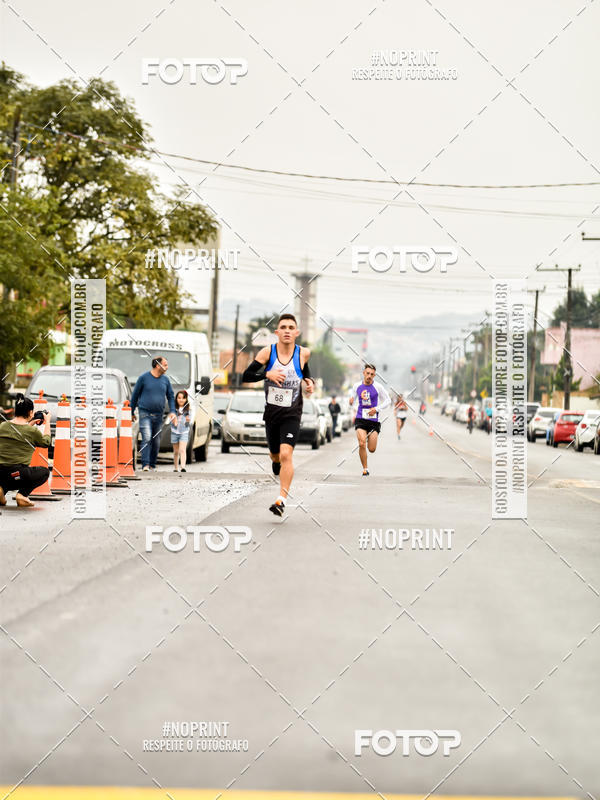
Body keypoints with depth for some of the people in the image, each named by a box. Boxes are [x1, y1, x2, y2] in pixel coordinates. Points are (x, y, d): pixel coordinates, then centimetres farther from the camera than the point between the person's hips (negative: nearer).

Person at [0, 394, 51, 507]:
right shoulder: (32, 431, -7)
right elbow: (46, 442, 14)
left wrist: (30, 424, 33)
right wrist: (47, 423, 25)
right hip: (17, 474, -5)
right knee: (44, 471, 23)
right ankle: (22, 494, 2)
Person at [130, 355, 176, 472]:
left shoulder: (165, 380, 7)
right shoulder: (143, 377, -4)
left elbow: (171, 397, 14)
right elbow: (135, 395, 5)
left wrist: (172, 412, -1)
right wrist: (132, 412, 9)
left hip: (158, 415, 5)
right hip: (145, 414, -4)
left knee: (156, 441, 8)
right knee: (147, 438, -17)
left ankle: (152, 465, 20)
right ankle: (145, 465, -22)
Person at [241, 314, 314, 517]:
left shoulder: (303, 353, -5)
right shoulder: (267, 352, -8)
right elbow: (246, 376, -8)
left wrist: (309, 382, 0)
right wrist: (267, 374, -23)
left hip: (292, 414, -2)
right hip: (271, 412, 2)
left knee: (286, 454, -20)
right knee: (275, 455, 18)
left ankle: (281, 500, -21)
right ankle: (276, 462, 58)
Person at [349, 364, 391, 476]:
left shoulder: (377, 387, -5)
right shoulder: (357, 386, 3)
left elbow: (387, 401, 3)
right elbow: (352, 397, 20)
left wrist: (376, 409, -11)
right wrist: (351, 401, -5)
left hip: (373, 420, -1)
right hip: (360, 419, 1)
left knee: (372, 449, 1)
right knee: (362, 444, -18)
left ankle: (370, 437, 38)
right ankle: (365, 469, -3)